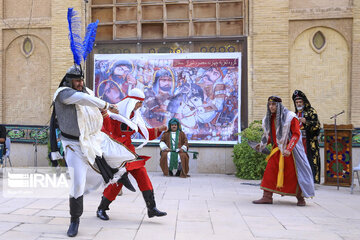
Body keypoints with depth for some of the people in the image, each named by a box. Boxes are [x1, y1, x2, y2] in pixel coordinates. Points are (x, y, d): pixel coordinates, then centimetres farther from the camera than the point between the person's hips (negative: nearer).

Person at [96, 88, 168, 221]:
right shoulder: (116, 112, -9)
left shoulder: (135, 116, 10)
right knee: (117, 180, -9)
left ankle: (152, 208, -1)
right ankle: (101, 209, 12)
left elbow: (146, 133, 12)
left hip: (128, 150, 6)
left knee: (142, 175, -4)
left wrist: (158, 130, -3)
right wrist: (105, 115, -37)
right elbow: (109, 128, -22)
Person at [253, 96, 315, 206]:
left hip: (290, 151, -5)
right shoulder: (269, 119, 7)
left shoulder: (290, 117, -12)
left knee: (294, 174, 2)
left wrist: (288, 149, -24)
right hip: (277, 150, 5)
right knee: (270, 172, -4)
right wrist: (262, 144, 11)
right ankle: (267, 197, 0)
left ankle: (300, 198, 19)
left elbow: (296, 134, -15)